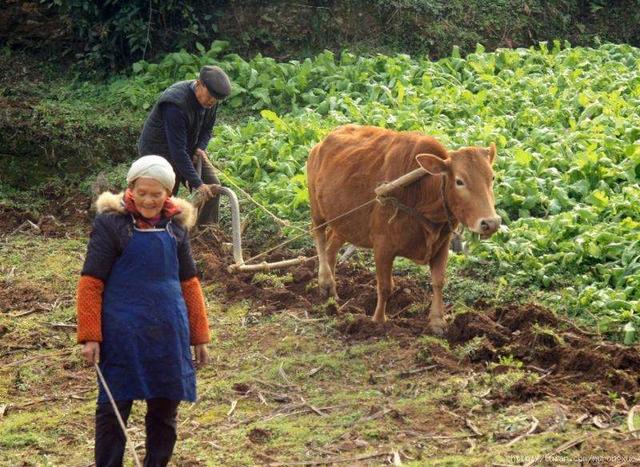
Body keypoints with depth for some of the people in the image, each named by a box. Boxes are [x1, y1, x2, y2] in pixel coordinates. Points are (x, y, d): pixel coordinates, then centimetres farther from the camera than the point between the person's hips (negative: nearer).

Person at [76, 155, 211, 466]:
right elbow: (90, 283, -6)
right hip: (123, 334, -4)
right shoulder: (111, 222, -6)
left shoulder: (176, 225, 7)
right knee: (114, 407, 1)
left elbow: (189, 283, 14)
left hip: (169, 333, 4)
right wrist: (90, 336, -11)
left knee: (165, 406, 10)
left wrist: (199, 335, 12)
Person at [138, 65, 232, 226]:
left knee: (213, 188, 2)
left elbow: (207, 128, 9)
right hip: (160, 151, -8)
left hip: (189, 148, 8)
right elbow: (177, 151, -37)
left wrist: (200, 148, -13)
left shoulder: (210, 100, -10)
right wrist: (197, 183, -38)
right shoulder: (176, 104, -36)